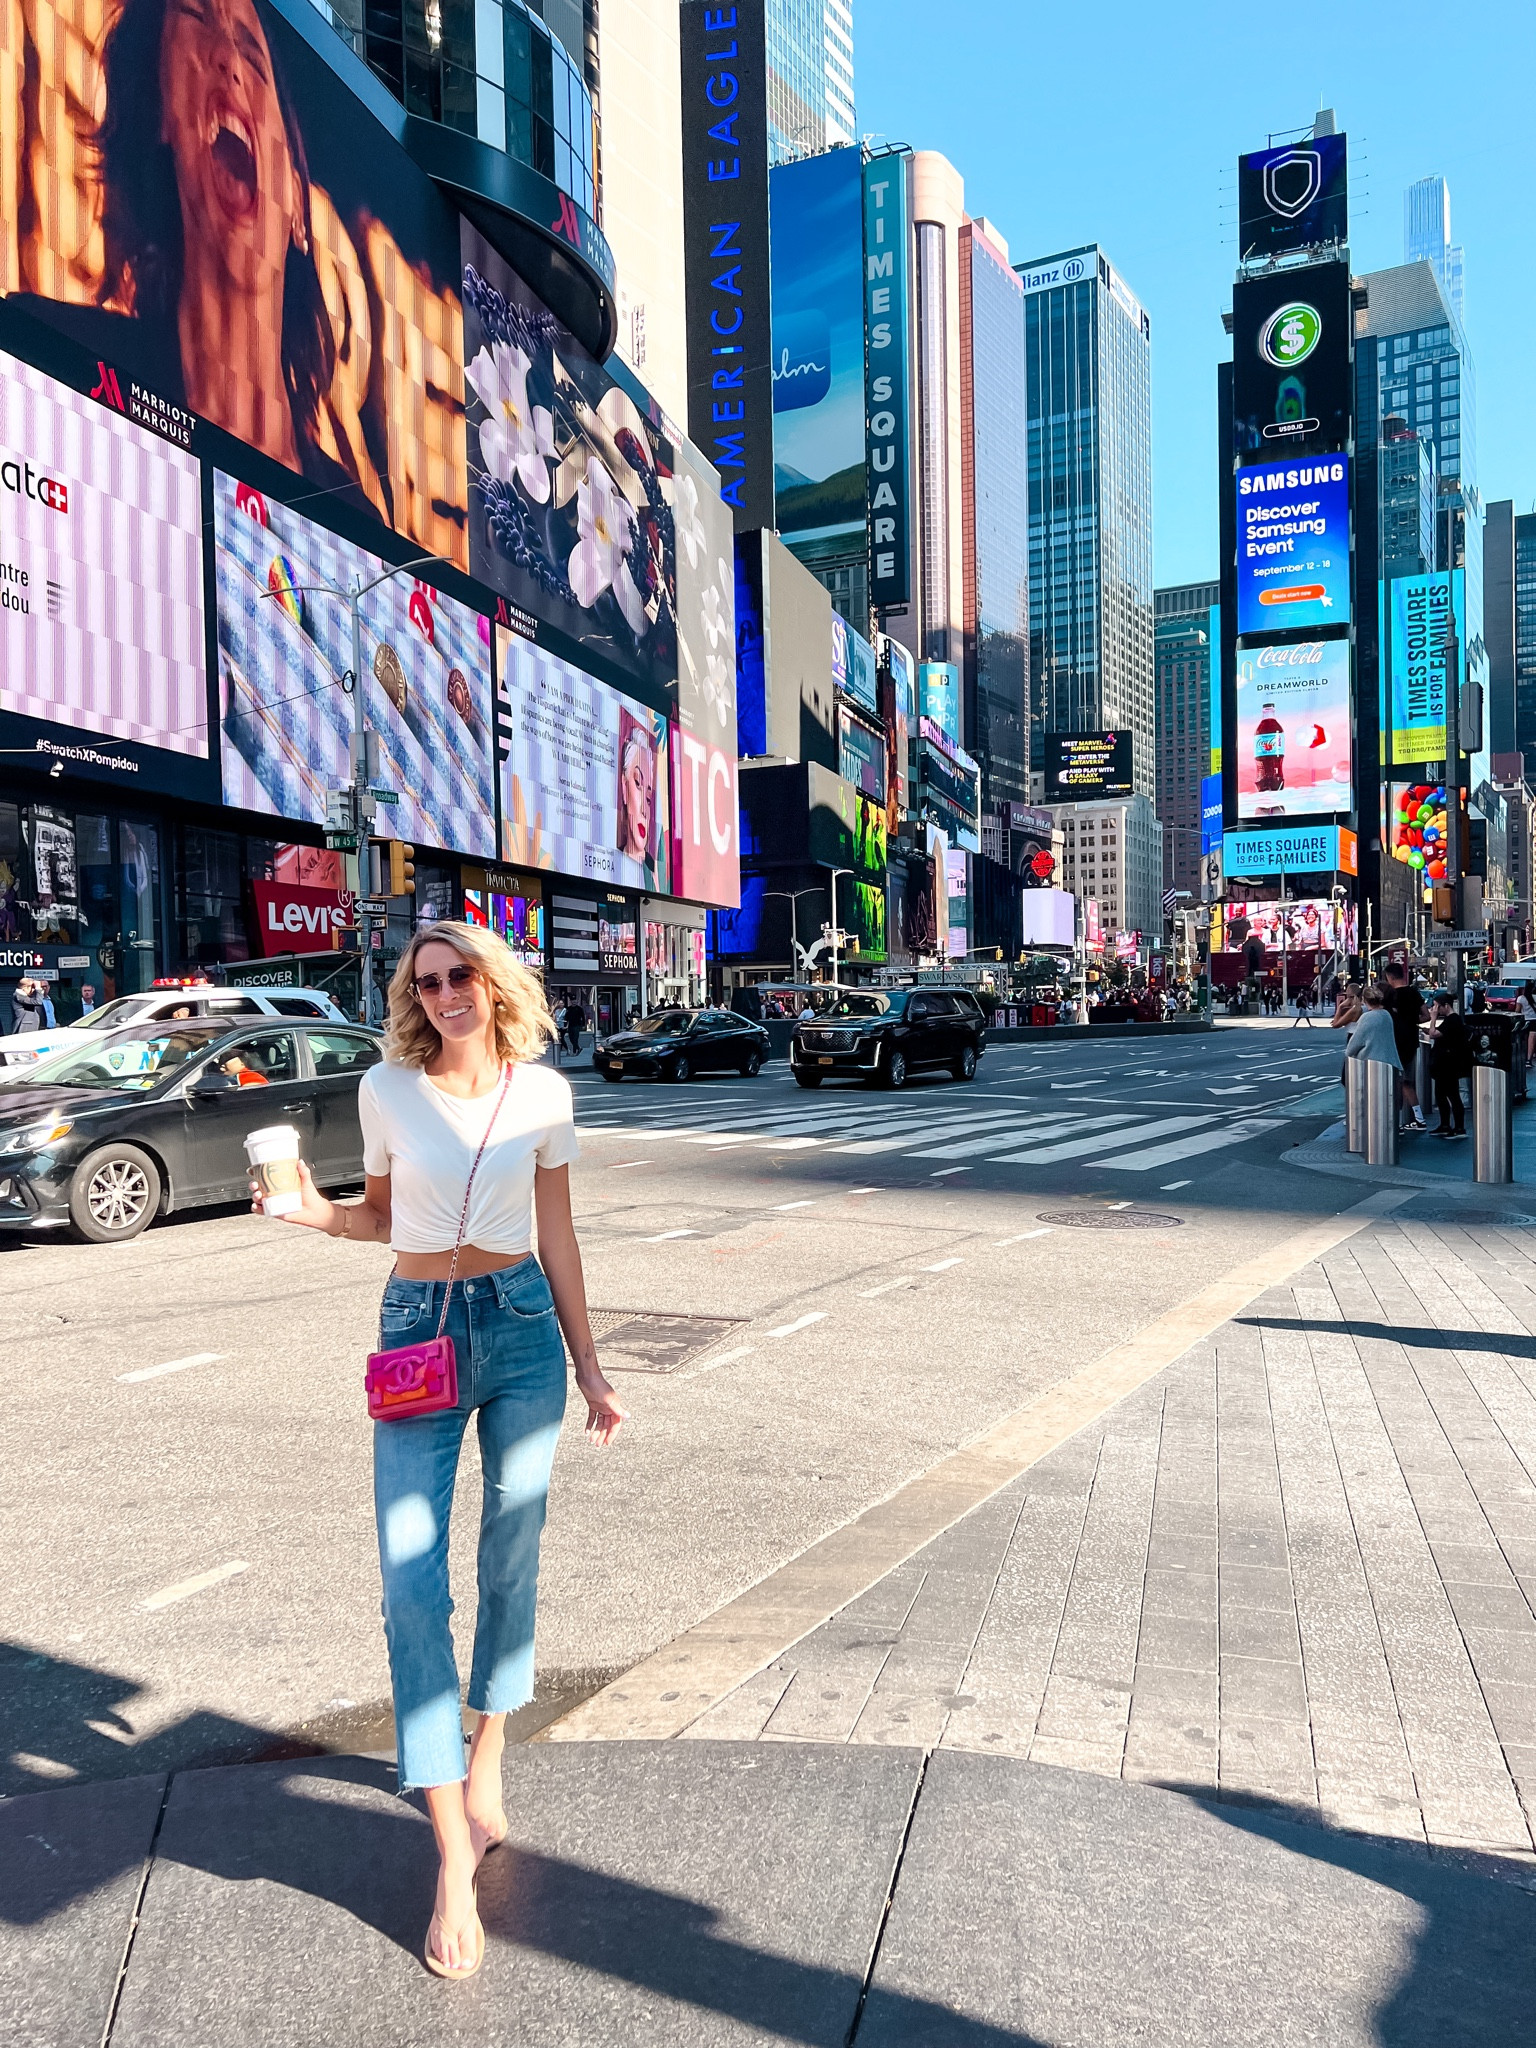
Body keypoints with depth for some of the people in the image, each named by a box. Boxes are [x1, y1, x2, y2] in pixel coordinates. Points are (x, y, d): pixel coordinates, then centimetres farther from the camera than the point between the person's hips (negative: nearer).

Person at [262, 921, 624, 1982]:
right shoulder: (388, 1088, -2)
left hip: (521, 1324, 1)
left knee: (511, 1557, 11)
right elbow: (384, 1217, 11)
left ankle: (486, 1763, 36)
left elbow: (557, 1238, 5)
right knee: (411, 1582, -6)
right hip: (418, 1328, 0)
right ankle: (456, 1853, 5)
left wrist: (589, 1370, 7)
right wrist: (318, 1213, -10)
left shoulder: (543, 1093, -2)